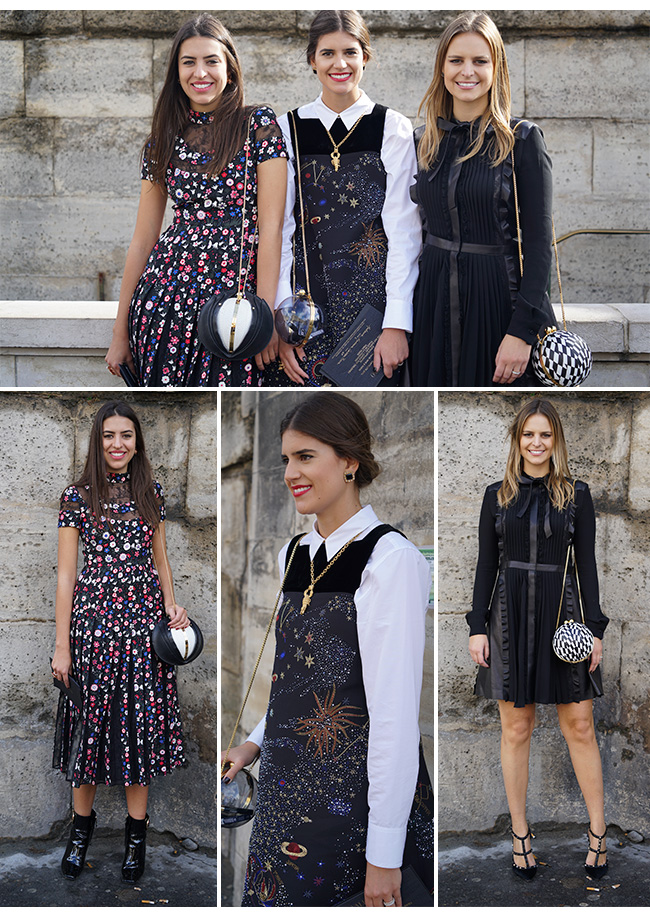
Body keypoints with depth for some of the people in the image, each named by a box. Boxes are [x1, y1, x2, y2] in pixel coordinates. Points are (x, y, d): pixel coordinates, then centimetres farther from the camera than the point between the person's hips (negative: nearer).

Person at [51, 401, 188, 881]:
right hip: (92, 617, -2)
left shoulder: (152, 493, 6)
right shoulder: (78, 495, -2)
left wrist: (172, 604, -3)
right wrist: (62, 644, -5)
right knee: (89, 720, 5)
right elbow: (66, 573, -2)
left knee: (141, 722, 5)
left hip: (144, 618, 2)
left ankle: (137, 832, 17)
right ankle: (82, 823, 24)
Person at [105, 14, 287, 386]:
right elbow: (143, 239, 12)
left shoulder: (259, 125, 0)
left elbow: (271, 227, -6)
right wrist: (121, 331, 11)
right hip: (166, 297, 3)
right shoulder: (164, 140, 10)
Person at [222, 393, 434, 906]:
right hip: (287, 786, 7)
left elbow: (395, 713, -17)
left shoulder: (391, 558, -14)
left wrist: (385, 852, -18)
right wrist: (258, 742, 12)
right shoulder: (294, 556, 10)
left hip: (353, 795, -7)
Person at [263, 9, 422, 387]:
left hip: (374, 297, -1)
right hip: (306, 296, 1)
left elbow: (404, 229, -4)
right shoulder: (288, 129, 6)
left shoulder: (393, 128, 1)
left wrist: (397, 323, -13)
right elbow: (278, 227, 4)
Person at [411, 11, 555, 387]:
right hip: (435, 297, 4)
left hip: (499, 299, -4)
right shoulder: (425, 141, 8)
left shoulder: (522, 139, -6)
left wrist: (522, 330, -18)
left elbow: (539, 242, -10)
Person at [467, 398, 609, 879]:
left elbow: (586, 564, 3)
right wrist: (478, 627, 2)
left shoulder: (576, 494, 4)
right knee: (516, 728, 5)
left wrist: (594, 628, -2)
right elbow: (486, 564, 7)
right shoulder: (498, 495, 7)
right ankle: (520, 832, 15)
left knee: (580, 726, 0)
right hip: (510, 615, 1)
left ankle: (598, 831, 12)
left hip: (562, 615, -1)